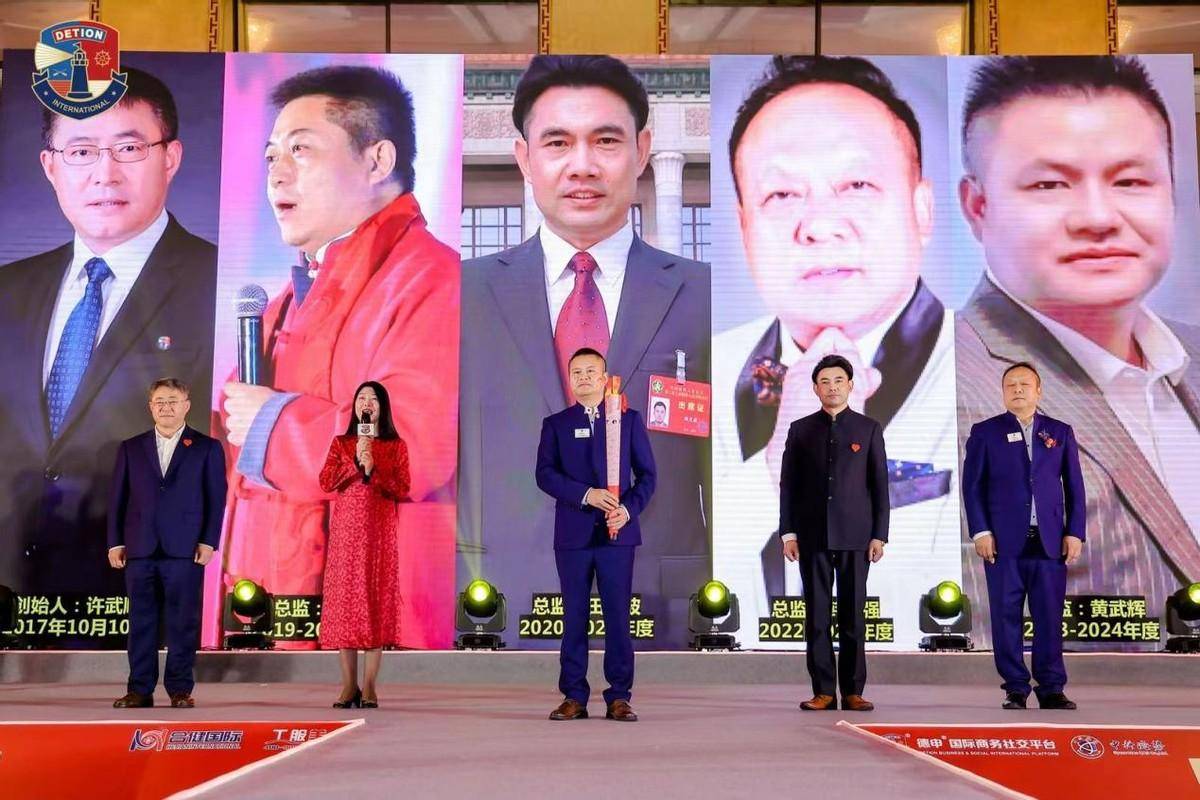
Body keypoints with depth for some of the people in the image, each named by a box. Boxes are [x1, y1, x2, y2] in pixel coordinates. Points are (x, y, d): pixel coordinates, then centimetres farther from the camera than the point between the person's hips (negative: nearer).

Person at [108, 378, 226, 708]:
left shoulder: (207, 448, 7)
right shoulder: (130, 448, 14)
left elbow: (216, 498, 2)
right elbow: (118, 498, 11)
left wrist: (208, 542, -7)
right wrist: (115, 542, 3)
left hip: (185, 550, -2)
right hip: (139, 549, 2)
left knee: (183, 622, 0)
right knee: (141, 622, 4)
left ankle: (180, 689, 8)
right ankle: (140, 690, 10)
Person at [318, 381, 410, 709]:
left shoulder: (396, 446, 7)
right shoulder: (341, 444, 12)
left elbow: (402, 489, -2)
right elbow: (326, 482, -1)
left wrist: (373, 469, -13)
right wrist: (355, 461, -11)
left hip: (380, 532, -1)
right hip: (345, 530, 1)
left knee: (377, 598, -4)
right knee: (345, 599, -2)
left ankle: (369, 687, -1)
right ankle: (349, 686, 4)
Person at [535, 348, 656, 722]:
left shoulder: (629, 419, 10)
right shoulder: (555, 424, 10)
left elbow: (646, 473, 7)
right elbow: (545, 474, -2)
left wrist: (629, 509, -10)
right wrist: (586, 494, -15)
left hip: (618, 533, 0)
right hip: (573, 535, 0)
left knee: (618, 617, -1)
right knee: (574, 617, 3)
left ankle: (619, 697, 5)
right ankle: (574, 697, 8)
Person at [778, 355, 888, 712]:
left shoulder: (869, 429, 7)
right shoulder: (801, 429, 9)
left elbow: (879, 485, 5)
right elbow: (788, 485, 7)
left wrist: (879, 535, -2)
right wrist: (787, 532, 0)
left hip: (855, 535, -1)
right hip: (813, 535, 1)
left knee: (853, 615, 1)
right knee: (817, 615, 0)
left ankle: (852, 691, 6)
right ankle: (823, 691, 5)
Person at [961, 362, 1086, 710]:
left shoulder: (1060, 432, 13)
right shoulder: (985, 432, 7)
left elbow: (1074, 486, 11)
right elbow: (972, 485, 3)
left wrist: (1075, 533, 2)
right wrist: (980, 532, -6)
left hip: (1050, 541, 1)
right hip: (1003, 541, -1)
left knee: (1050, 617, 1)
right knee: (1007, 617, 0)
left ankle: (1051, 689, 7)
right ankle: (1015, 688, 7)